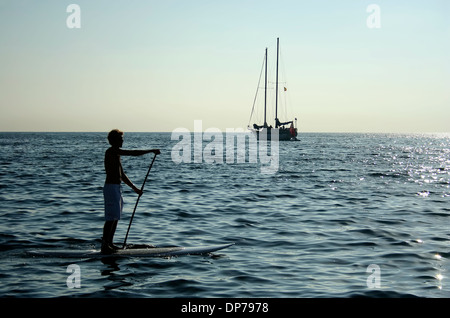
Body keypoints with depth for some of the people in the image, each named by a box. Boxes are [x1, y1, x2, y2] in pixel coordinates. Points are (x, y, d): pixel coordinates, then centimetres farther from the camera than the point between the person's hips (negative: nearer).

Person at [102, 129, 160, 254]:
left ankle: (109, 243, 20)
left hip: (116, 188, 10)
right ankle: (104, 245, -6)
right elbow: (133, 153, -21)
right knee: (111, 218, -9)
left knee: (115, 217, 13)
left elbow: (122, 175, 24)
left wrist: (134, 188, 23)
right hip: (111, 187, -10)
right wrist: (151, 151, -17)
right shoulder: (111, 151, -12)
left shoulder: (116, 153, 19)